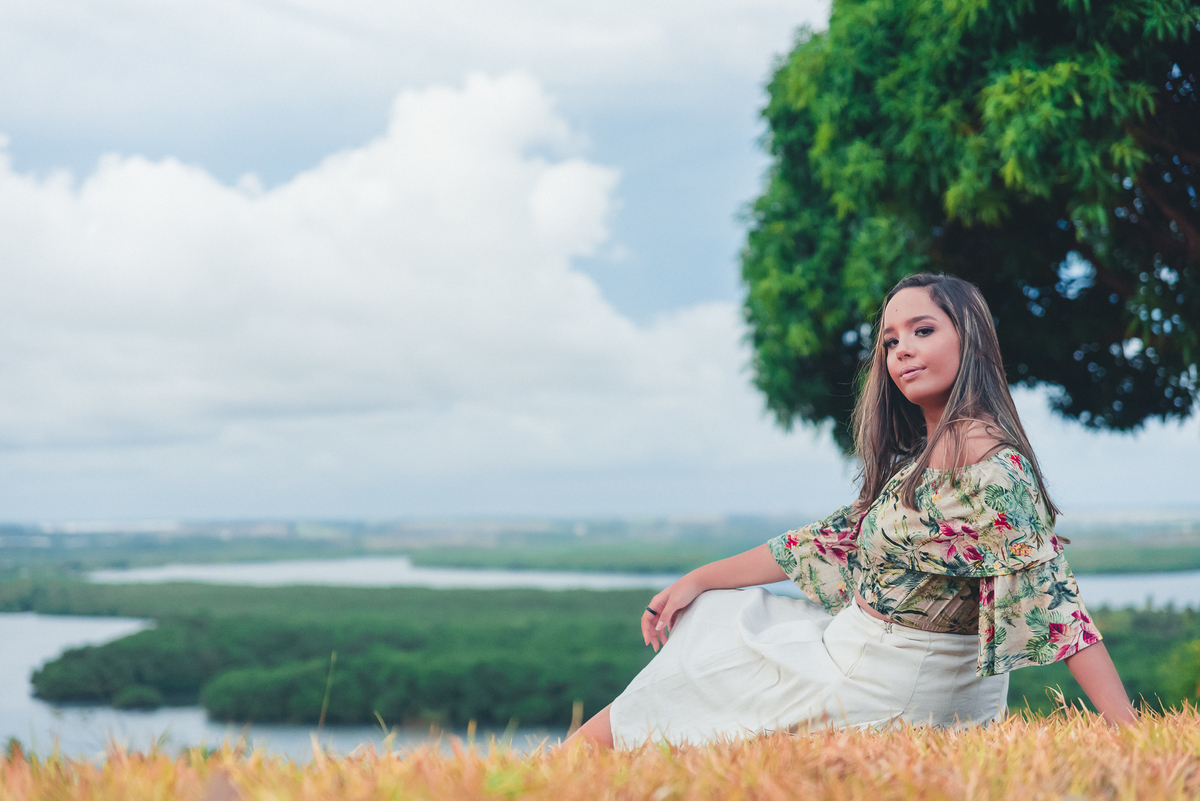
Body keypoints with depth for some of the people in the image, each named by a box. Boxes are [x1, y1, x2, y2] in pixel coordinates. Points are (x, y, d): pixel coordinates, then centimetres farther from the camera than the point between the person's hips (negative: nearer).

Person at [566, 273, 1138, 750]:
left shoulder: (977, 451, -24)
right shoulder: (919, 454, 6)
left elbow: (1044, 585, -29)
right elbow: (835, 537, 11)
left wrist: (1129, 730, -33)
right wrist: (699, 579, 12)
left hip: (874, 694, -9)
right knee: (710, 616, 28)